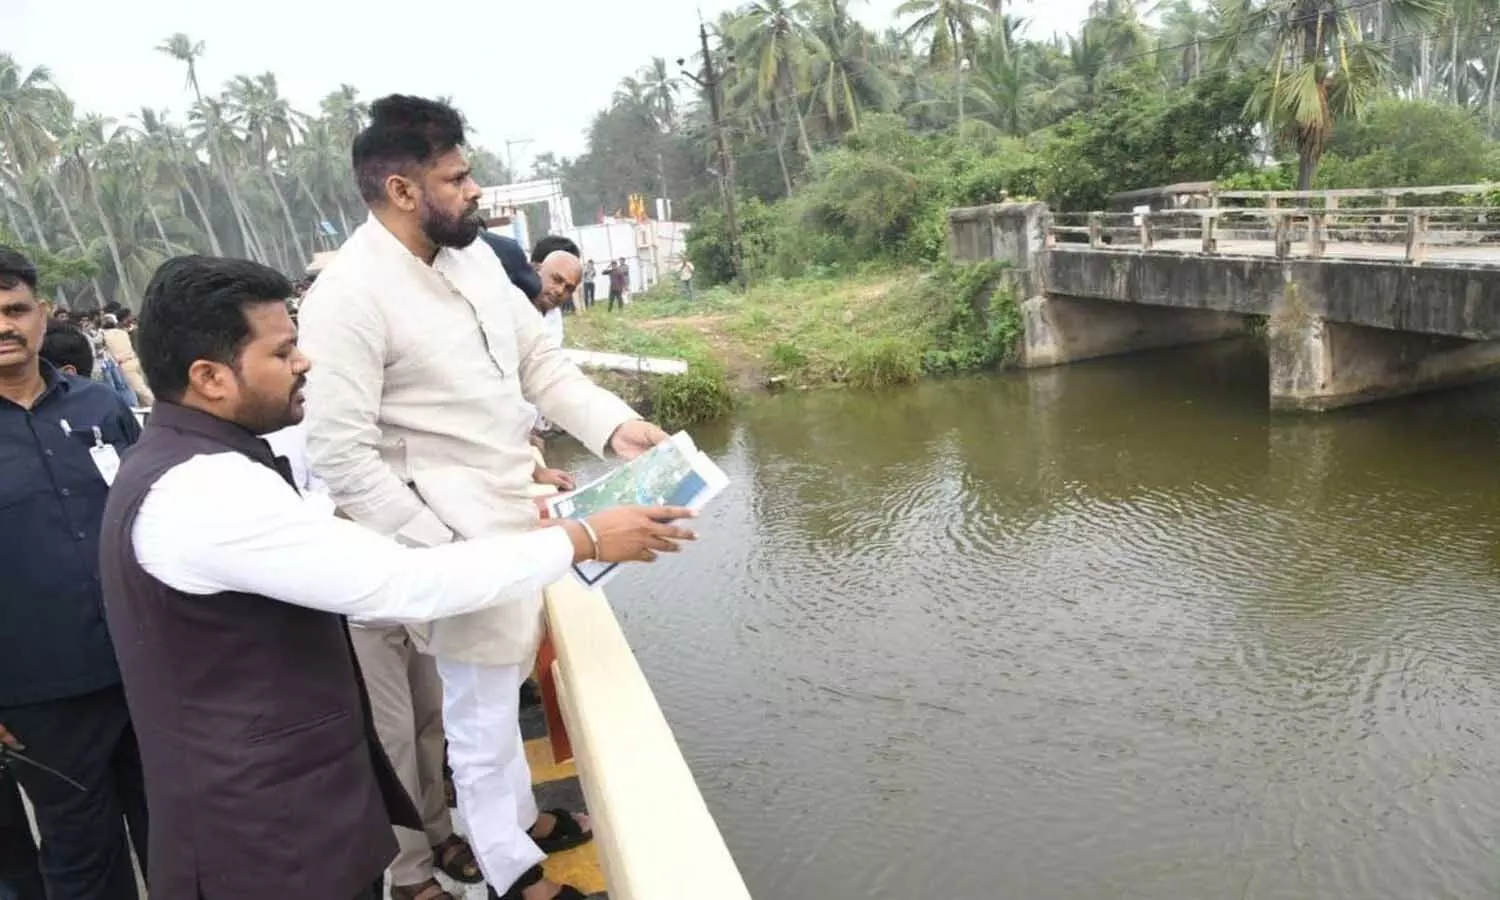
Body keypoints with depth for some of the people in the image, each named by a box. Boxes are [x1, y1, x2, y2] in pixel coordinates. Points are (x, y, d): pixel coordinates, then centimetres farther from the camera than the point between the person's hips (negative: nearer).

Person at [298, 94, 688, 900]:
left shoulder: (473, 255, 4)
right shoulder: (348, 298, -19)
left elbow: (540, 359, 10)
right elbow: (339, 455, -20)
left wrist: (613, 424, -4)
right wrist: (439, 547, -19)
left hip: (519, 518, 7)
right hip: (460, 539, -7)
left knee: (500, 695, 25)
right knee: (481, 713, 11)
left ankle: (521, 816, 46)